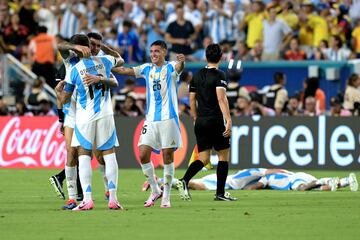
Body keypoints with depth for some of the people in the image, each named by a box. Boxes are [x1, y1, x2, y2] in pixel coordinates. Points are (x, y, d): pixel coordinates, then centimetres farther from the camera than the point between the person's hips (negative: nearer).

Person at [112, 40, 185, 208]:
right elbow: (125, 71, 12)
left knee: (167, 156, -3)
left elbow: (179, 67, -24)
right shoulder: (147, 69, 13)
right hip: (150, 119, 5)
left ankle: (166, 196, 5)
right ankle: (155, 191, 11)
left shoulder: (171, 67, -2)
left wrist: (181, 61, -49)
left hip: (168, 118, -5)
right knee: (143, 155, -3)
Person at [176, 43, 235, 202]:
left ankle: (184, 181, -17)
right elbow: (221, 98, -20)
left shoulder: (197, 75, 11)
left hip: (200, 122, 6)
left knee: (203, 159, 7)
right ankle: (220, 193, 7)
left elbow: (192, 100, 15)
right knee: (223, 155, 8)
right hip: (215, 121, -6)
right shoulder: (219, 75, -8)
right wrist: (228, 120, -25)